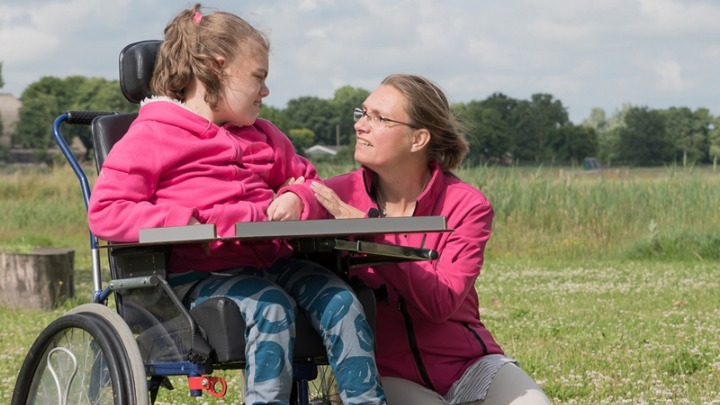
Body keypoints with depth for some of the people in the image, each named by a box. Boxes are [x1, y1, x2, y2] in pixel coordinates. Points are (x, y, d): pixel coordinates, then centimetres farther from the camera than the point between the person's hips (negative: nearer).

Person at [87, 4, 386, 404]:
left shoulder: (263, 136, 24)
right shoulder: (152, 135, 1)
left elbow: (307, 180, 34)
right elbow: (105, 212, -7)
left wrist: (298, 199, 7)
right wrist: (181, 223, -20)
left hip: (270, 259, 6)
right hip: (200, 272, -6)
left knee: (340, 299, -19)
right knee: (271, 307, -34)